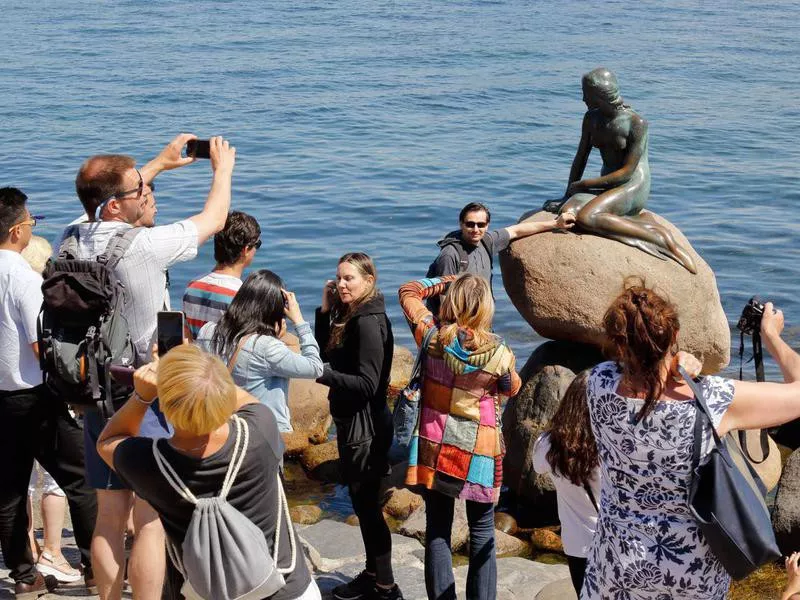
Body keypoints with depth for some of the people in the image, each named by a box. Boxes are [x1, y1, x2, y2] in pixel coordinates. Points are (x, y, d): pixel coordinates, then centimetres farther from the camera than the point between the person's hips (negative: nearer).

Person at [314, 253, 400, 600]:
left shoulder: (368, 322, -20)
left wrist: (322, 373, -32)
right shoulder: (349, 316, 9)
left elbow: (367, 385, -23)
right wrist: (325, 310, 1)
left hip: (365, 426, -10)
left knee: (367, 505, -1)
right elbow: (326, 354, 10)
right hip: (351, 422, 10)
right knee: (362, 503, 17)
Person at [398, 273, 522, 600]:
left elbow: (409, 291, 7)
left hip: (434, 449, 2)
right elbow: (513, 389, 7)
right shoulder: (499, 351, -14)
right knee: (482, 535, 10)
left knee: (437, 531, 11)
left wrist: (447, 281, 10)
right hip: (479, 454, -2)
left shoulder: (432, 335, -10)